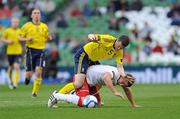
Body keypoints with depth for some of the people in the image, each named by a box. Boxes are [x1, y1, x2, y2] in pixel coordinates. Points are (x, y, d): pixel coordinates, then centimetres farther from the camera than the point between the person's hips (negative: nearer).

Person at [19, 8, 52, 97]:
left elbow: (46, 37, 21)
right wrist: (27, 39, -14)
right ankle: (27, 76, 36)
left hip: (40, 51, 1)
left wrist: (49, 38, -2)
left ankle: (35, 91, -2)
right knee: (29, 73, -4)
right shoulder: (27, 26, 2)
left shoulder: (44, 27, 9)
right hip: (30, 51, -1)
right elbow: (20, 37, 6)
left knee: (38, 71, -15)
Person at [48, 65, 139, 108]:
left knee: (97, 104, 7)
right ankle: (57, 96, -13)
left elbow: (127, 90, 18)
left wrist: (134, 105, 20)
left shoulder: (121, 74, 1)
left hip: (91, 83, 10)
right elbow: (106, 77, -54)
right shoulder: (114, 73, -28)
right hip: (82, 77, -10)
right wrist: (115, 92, -55)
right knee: (83, 102, -28)